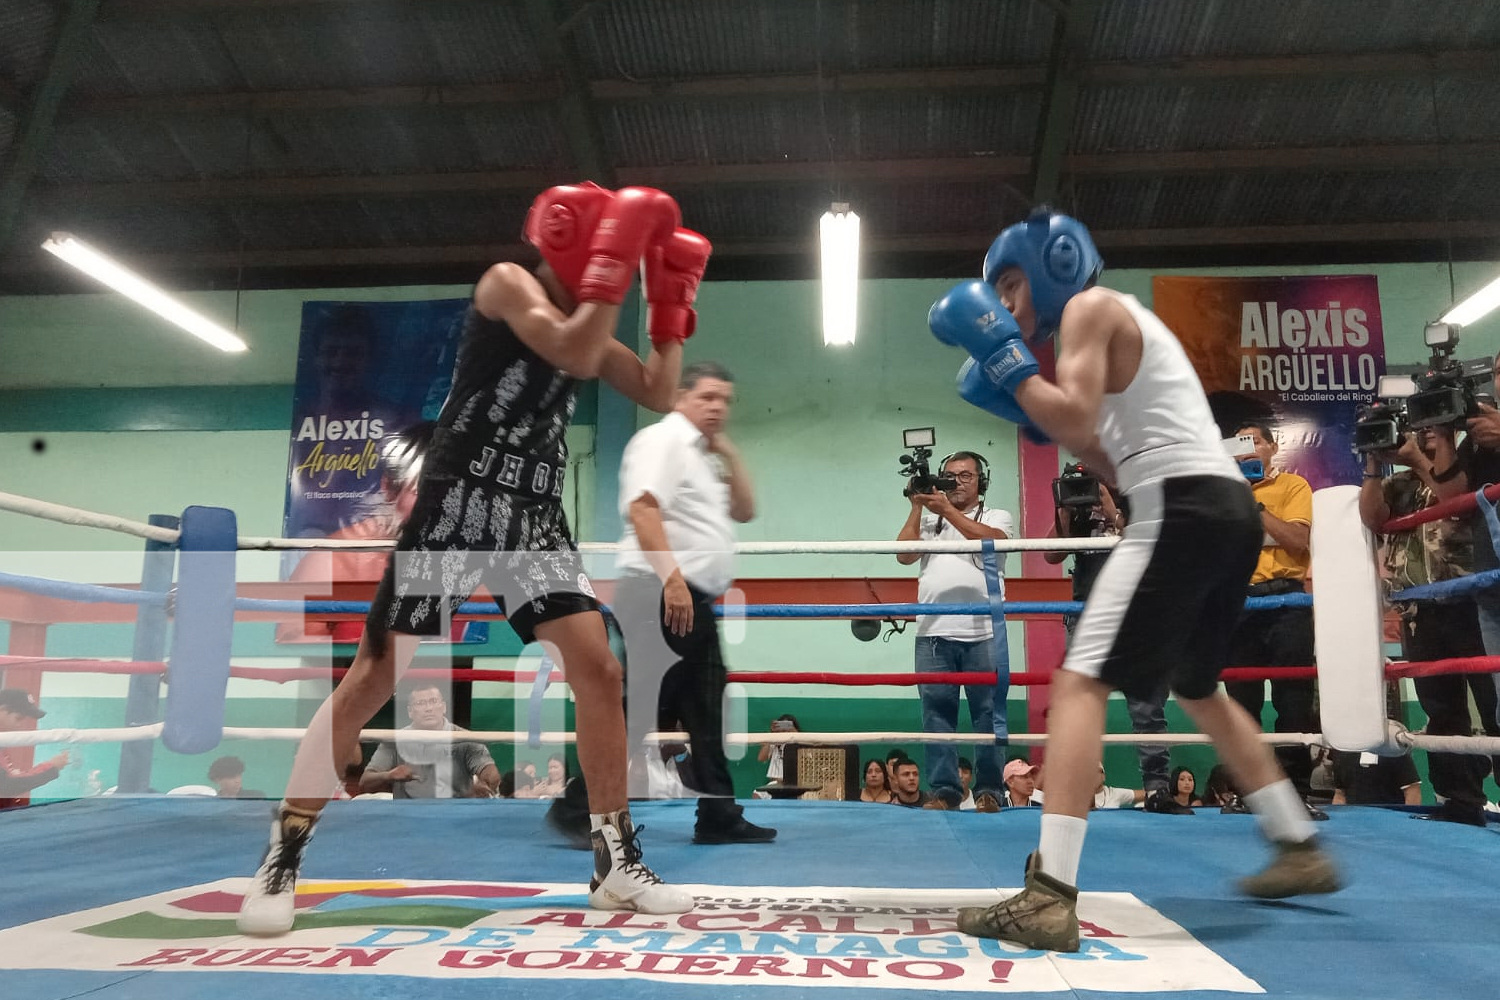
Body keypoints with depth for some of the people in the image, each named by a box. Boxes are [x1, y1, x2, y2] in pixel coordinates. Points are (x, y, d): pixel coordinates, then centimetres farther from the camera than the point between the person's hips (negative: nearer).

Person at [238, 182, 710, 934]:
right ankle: (282, 857, 10)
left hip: (535, 519, 7)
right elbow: (574, 355, -20)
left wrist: (672, 303, 10)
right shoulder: (508, 284, -3)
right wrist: (618, 265, -14)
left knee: (597, 669, -3)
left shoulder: (587, 322, 16)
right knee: (377, 676, -5)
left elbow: (659, 395, 14)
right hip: (459, 508, -6)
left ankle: (616, 863, 7)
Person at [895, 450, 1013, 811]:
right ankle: (944, 790, 7)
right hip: (933, 633, 2)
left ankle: (988, 790, 7)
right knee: (937, 714, 1)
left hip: (983, 632, -2)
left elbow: (991, 540, -9)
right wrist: (916, 508, 3)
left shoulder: (997, 516, 14)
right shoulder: (928, 520, 21)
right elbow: (904, 555, 6)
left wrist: (947, 509, -12)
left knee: (988, 714, 0)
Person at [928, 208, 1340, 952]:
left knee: (1079, 684, -14)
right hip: (1225, 508, 10)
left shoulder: (1091, 306, 0)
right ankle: (1300, 850, 36)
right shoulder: (1124, 323, 27)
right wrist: (1037, 419, 20)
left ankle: (1050, 896, -20)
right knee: (1199, 690, 26)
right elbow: (1121, 463, 24)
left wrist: (1002, 356, -7)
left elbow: (1076, 420, -16)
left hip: (1183, 509, -10)